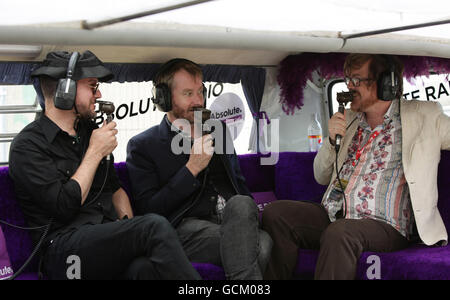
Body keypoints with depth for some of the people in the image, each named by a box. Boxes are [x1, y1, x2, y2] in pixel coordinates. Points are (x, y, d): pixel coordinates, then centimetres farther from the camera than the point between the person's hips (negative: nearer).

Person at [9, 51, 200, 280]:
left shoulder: (89, 131, 20)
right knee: (155, 226, -29)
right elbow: (65, 205, -14)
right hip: (65, 250, -5)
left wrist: (128, 223, 8)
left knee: (144, 267, -32)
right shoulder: (28, 145, -2)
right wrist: (95, 153, -4)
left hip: (107, 240, 6)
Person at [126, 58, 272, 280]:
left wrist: (252, 215, 8)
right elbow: (148, 210, -3)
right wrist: (191, 169, -9)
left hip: (235, 219, 5)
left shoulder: (218, 130, 23)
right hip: (187, 227, -5)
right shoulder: (141, 146, 6)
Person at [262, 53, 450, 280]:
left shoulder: (424, 116, 4)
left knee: (339, 233, -36)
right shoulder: (349, 119, 18)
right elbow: (321, 177, 20)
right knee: (275, 213, -16)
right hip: (335, 217, 6)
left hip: (384, 226, -5)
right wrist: (332, 140, 4)